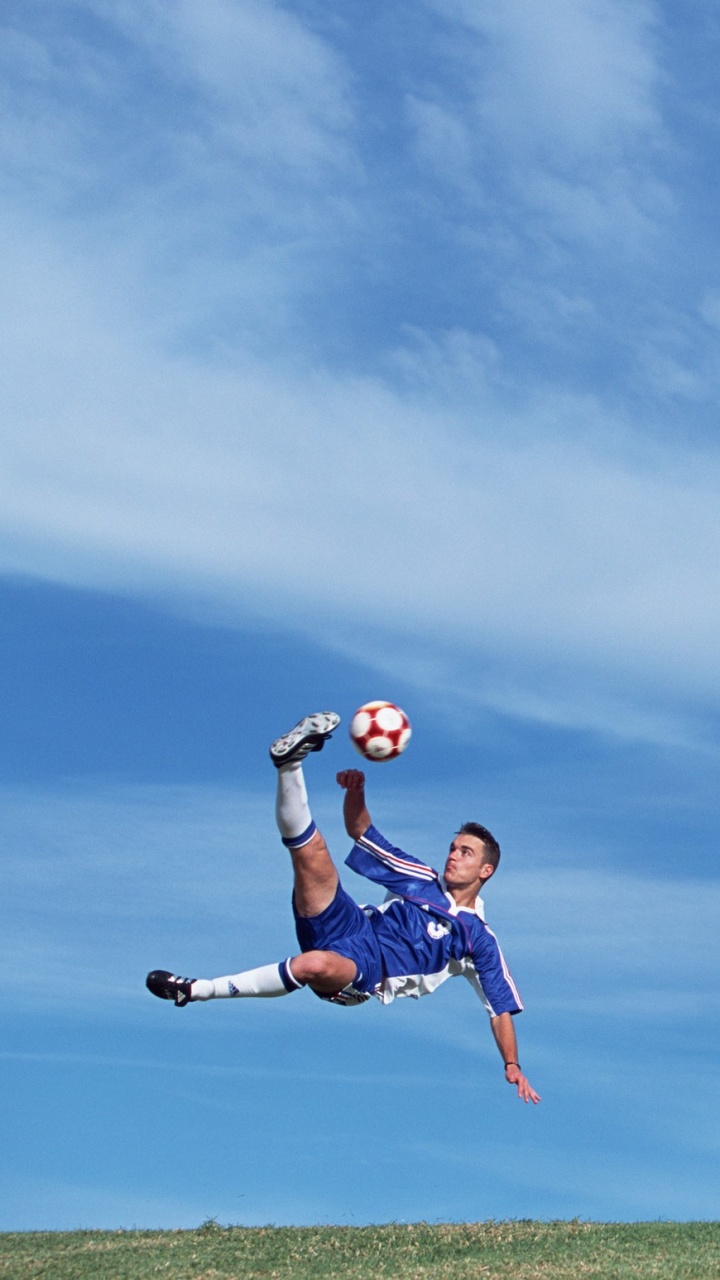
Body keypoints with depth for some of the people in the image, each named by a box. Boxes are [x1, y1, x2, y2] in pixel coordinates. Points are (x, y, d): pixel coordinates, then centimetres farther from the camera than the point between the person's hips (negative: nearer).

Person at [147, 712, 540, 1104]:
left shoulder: (478, 939, 10)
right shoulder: (422, 880, 19)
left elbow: (502, 1008, 9)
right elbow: (360, 832, 19)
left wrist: (512, 1066, -3)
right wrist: (356, 791, -1)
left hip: (367, 975, -5)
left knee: (314, 964, -40)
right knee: (311, 850, -17)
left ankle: (195, 990, -32)